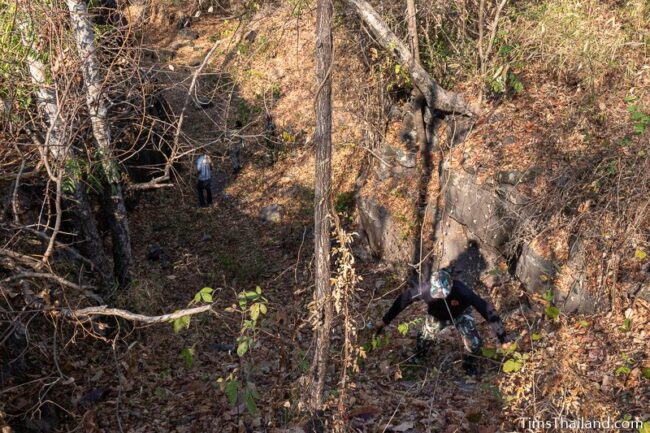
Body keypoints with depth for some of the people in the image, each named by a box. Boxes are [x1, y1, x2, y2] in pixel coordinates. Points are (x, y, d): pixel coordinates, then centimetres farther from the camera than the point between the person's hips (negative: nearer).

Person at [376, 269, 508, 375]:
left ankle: (469, 365, 21)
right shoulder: (425, 289, -39)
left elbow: (486, 309, -40)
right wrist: (385, 321, -18)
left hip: (461, 315, -1)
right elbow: (403, 299, -24)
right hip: (437, 316, 1)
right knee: (423, 340, 4)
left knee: (474, 343, -12)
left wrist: (501, 337, -37)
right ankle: (417, 360, 39)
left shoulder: (461, 290, -44)